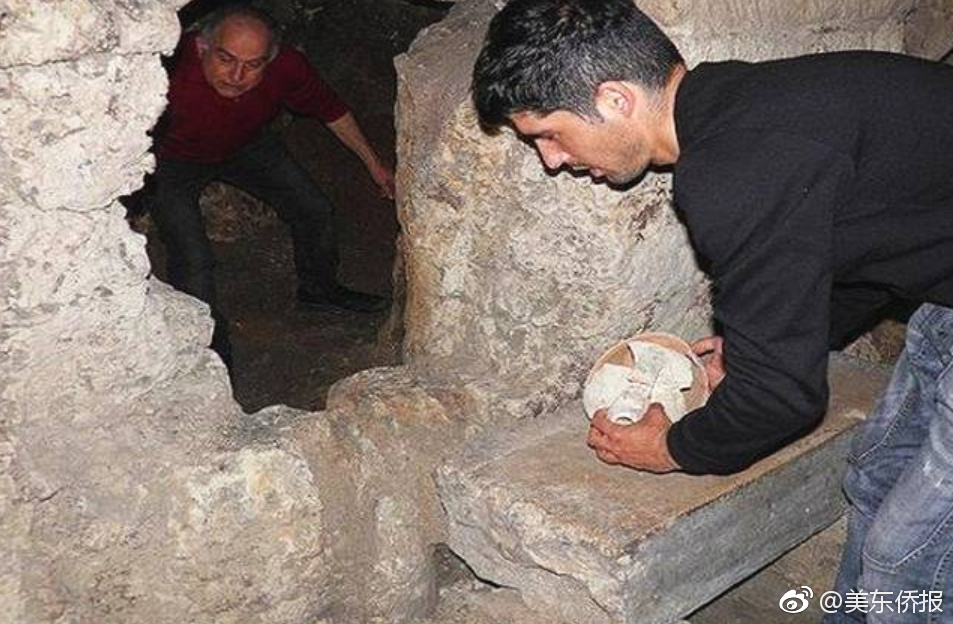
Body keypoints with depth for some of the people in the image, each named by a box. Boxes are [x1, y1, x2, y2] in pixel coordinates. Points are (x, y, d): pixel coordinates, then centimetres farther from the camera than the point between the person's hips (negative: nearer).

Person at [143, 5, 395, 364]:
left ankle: (318, 288, 38)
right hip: (174, 161, -4)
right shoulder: (172, 76, -43)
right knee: (193, 261, -16)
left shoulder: (286, 67, -29)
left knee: (314, 210, 8)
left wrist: (374, 164, 1)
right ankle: (212, 355, 9)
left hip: (245, 145, 4)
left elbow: (330, 109, -8)